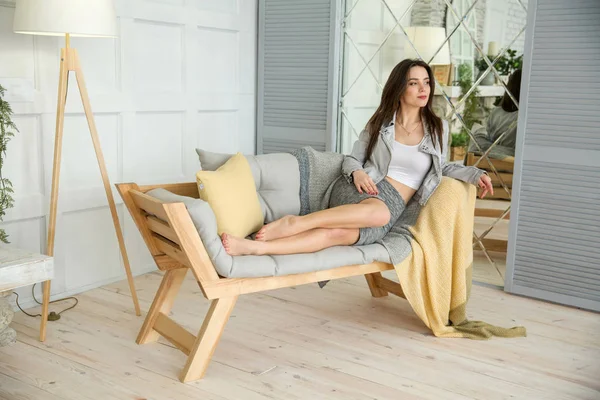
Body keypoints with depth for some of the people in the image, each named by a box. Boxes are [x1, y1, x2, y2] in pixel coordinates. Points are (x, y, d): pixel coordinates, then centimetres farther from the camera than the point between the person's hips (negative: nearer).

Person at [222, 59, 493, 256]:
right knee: (377, 212, -43)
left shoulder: (438, 129, 12)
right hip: (361, 189, -1)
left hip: (393, 207, 1)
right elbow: (351, 159, 12)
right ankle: (294, 222, -41)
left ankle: (255, 247, -53)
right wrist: (357, 172, -12)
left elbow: (440, 167, 26)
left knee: (340, 233, -35)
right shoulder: (379, 122, 9)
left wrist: (474, 174, 10)